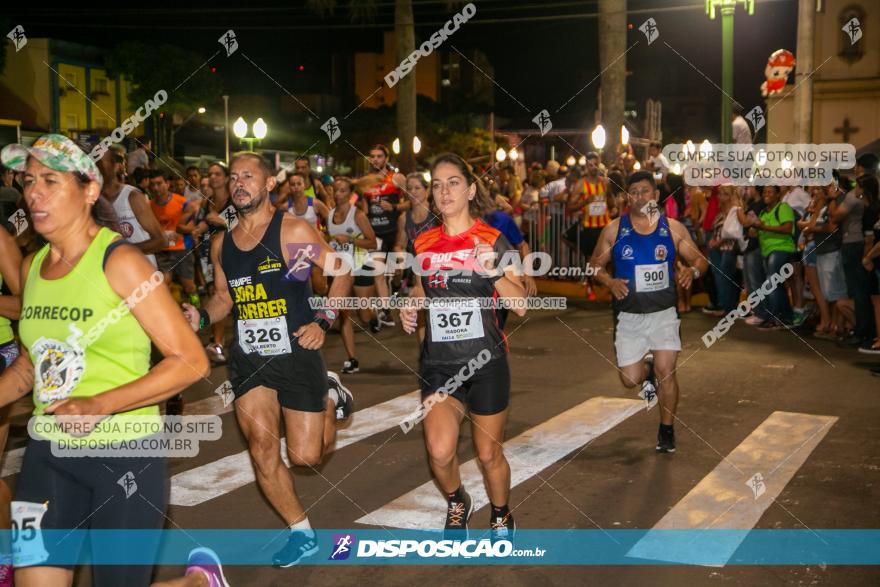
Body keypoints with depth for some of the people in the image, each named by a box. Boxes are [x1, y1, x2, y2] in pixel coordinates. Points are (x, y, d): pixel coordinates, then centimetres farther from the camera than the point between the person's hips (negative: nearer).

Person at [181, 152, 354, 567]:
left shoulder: (293, 231, -9)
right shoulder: (221, 243, 6)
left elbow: (340, 272, -4)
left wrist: (323, 321, -13)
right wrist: (202, 317, -4)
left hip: (296, 353, -4)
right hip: (248, 357, 4)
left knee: (306, 456, 0)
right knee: (262, 447, -2)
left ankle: (332, 403, 33)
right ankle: (301, 533, 17)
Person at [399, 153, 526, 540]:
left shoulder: (492, 240, -4)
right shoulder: (423, 244, 6)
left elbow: (520, 305, -9)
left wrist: (493, 272, -25)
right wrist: (409, 309, 0)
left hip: (485, 362, -2)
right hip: (437, 362, 2)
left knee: (489, 453, 8)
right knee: (439, 452, -12)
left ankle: (501, 516, 37)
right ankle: (457, 503, 22)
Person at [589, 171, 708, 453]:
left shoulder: (673, 228, -1)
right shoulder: (614, 229, -2)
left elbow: (700, 259, 5)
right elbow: (595, 265, 5)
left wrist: (693, 270, -18)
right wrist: (609, 281, -15)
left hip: (664, 312, 0)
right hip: (628, 315, 1)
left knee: (666, 371, -6)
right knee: (630, 379, -1)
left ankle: (667, 429, 17)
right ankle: (648, 370, 37)